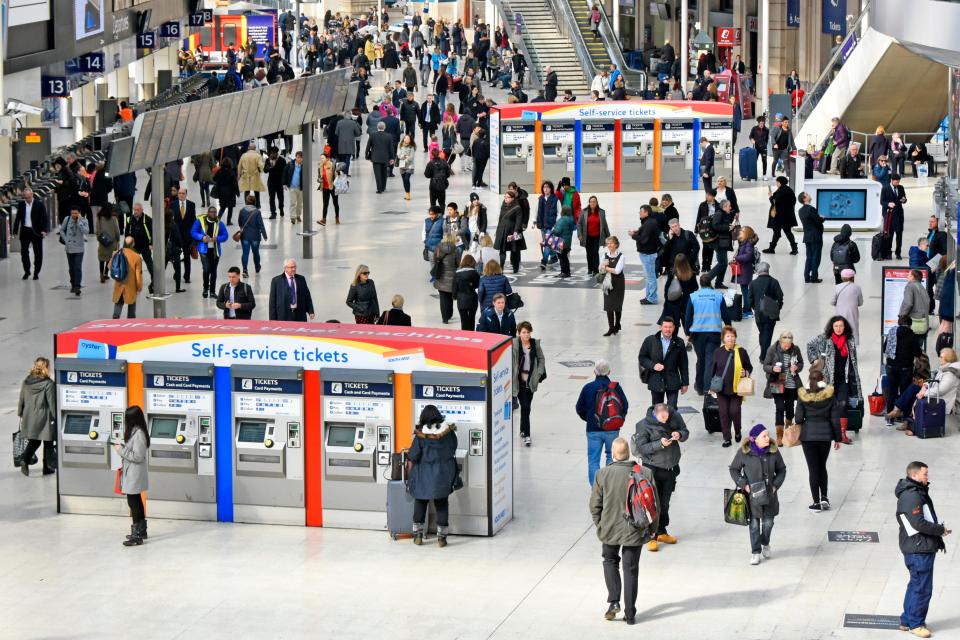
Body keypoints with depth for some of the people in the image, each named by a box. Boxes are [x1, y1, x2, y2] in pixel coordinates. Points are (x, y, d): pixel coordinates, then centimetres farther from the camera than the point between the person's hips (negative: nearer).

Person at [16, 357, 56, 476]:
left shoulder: (26, 382, 2)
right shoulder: (48, 384, -15)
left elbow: (21, 400, 8)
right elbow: (52, 403, -14)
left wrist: (20, 414, 18)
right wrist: (54, 417, -6)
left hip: (29, 417, 5)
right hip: (44, 417, -5)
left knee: (33, 441, 16)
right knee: (48, 443, 9)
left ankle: (24, 459, -7)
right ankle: (48, 467, 13)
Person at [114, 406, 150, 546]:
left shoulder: (138, 434, -22)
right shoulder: (135, 431, 8)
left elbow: (137, 456, -24)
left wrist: (121, 451, -18)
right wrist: (122, 447, 5)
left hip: (134, 475, -10)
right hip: (132, 474, 10)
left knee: (133, 502, -7)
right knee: (136, 501, 18)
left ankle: (137, 536, -5)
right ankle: (141, 531, 29)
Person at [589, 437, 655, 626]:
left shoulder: (602, 474, -12)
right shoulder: (645, 473, -9)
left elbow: (595, 505, -5)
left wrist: (599, 525, 12)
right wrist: (652, 527, 11)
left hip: (610, 529, 0)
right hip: (635, 531, 0)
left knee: (610, 561, 24)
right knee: (631, 569, 11)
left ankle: (614, 601, 9)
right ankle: (630, 614, 14)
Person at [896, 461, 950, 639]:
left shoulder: (918, 493, 16)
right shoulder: (911, 497, -19)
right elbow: (919, 523, -24)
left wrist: (939, 541, 17)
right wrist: (941, 530, -12)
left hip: (924, 548, 11)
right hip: (919, 550, -11)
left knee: (915, 585, 18)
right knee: (922, 588, -4)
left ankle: (907, 621, 26)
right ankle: (915, 624, 6)